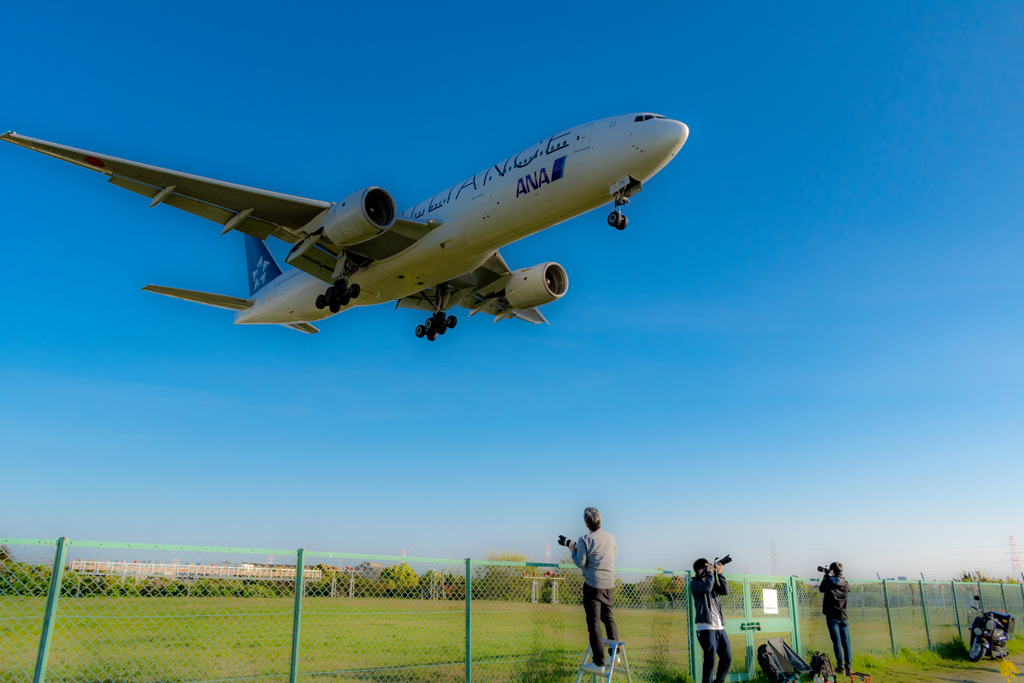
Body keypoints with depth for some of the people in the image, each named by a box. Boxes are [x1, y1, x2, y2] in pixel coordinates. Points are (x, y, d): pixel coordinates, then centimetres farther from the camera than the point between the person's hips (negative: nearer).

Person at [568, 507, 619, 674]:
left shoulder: (584, 539, -11)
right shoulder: (611, 538, 5)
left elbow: (580, 563, -11)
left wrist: (573, 551, 5)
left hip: (593, 585, -6)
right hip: (610, 585, 6)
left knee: (594, 622, -1)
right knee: (608, 618, 20)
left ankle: (599, 663, -1)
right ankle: (615, 654, 26)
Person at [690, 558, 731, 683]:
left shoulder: (713, 581, 18)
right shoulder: (695, 583, -2)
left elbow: (725, 591, 3)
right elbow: (706, 588, -21)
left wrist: (719, 574, -3)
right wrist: (710, 572, -9)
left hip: (719, 627, 7)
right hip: (706, 628, -7)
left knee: (727, 659, 10)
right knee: (710, 662, -9)